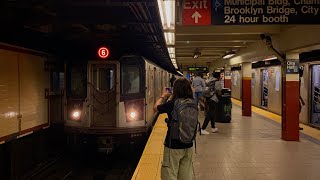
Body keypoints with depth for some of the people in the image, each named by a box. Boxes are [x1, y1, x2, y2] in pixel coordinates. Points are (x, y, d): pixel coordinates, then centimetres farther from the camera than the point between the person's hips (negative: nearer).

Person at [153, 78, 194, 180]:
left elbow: (155, 108, -1)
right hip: (188, 145, 5)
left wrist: (163, 96, 13)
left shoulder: (172, 104, -19)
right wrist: (172, 97, 17)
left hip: (173, 146, -5)